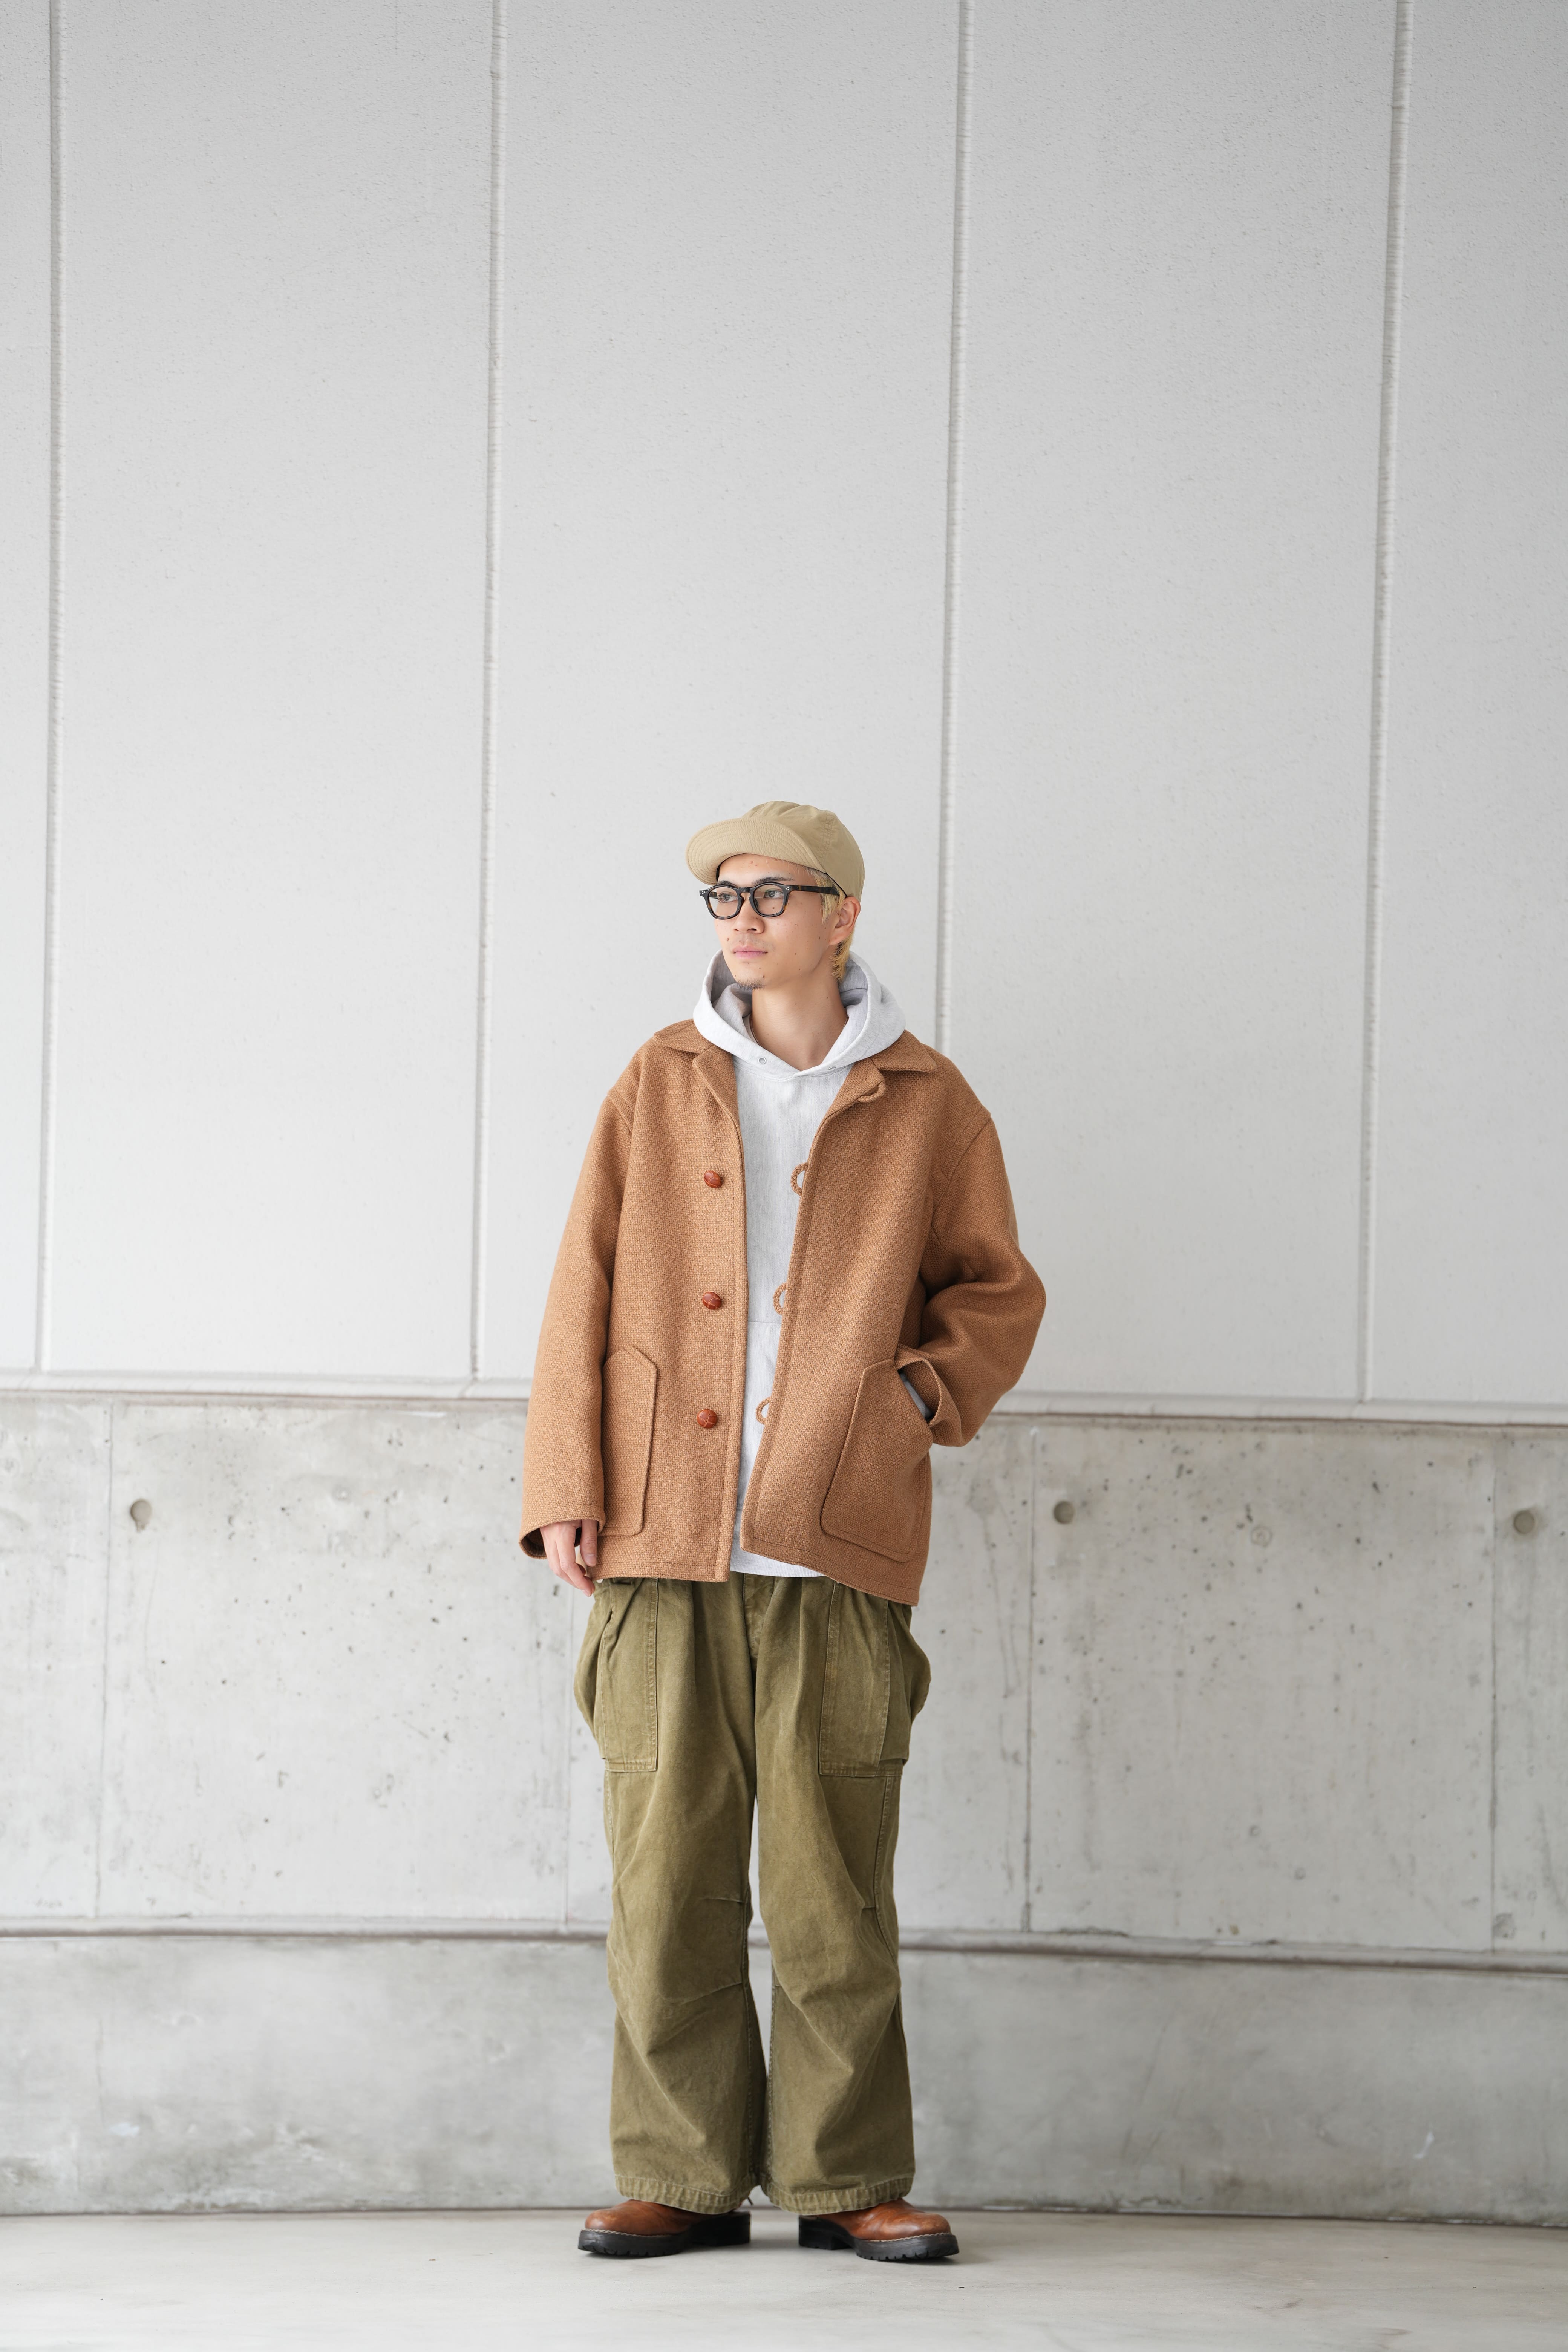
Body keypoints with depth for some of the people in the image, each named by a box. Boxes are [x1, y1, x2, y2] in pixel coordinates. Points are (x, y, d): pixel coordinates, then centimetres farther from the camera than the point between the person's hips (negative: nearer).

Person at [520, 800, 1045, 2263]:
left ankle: (847, 2177, 9)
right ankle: (686, 2176, 9)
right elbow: (584, 1292, 9)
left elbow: (997, 1287, 16)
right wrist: (566, 1486, 1)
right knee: (667, 1879, 1)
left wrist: (931, 1386, -2)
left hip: (838, 1554, -1)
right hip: (663, 1544, 1)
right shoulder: (659, 1086, 11)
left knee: (834, 1883, -1)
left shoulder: (925, 1104, 8)